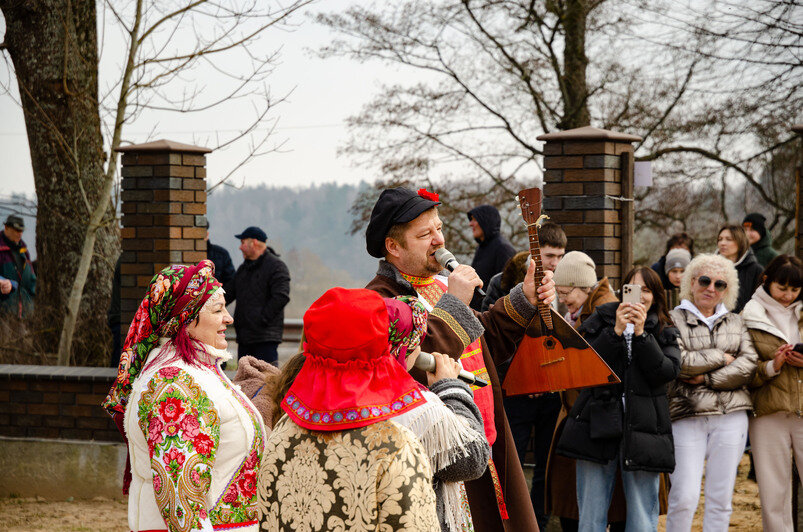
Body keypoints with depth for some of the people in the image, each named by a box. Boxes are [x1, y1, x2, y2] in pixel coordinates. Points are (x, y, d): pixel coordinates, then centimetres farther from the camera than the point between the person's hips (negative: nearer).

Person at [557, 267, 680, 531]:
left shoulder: (665, 333, 12)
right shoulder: (602, 321, 11)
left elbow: (668, 372, -5)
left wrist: (641, 333, -10)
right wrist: (616, 331, -11)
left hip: (643, 429, 0)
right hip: (598, 425, 0)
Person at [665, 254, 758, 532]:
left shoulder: (736, 323, 17)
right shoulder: (673, 320, 5)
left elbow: (749, 365, 2)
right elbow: (677, 361, -11)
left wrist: (707, 377, -8)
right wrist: (721, 358, -3)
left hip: (731, 416, 4)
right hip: (686, 415, -3)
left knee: (721, 497, 4)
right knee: (684, 497, -10)